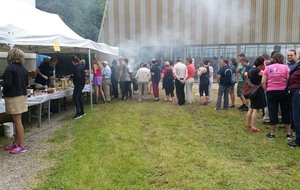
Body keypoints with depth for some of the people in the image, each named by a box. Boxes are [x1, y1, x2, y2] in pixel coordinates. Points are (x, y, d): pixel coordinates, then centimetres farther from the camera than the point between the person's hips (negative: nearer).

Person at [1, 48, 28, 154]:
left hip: (13, 97, -8)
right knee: (17, 121, 15)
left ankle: (22, 146, 2)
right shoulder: (23, 69, 9)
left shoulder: (10, 68, -15)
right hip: (22, 96, 8)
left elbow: (7, 84, -19)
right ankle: (16, 143, 25)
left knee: (17, 121, -3)